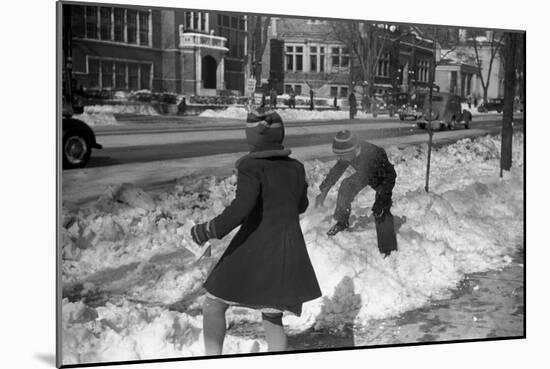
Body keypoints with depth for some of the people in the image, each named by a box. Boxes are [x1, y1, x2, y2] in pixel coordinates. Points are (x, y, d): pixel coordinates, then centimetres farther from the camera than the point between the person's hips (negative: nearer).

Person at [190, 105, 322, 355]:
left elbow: (241, 208, -24)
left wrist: (208, 231, -16)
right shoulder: (295, 168, 7)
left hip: (254, 251, -5)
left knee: (213, 305, 11)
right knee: (273, 320, 17)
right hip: (289, 253, 5)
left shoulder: (252, 166, -11)